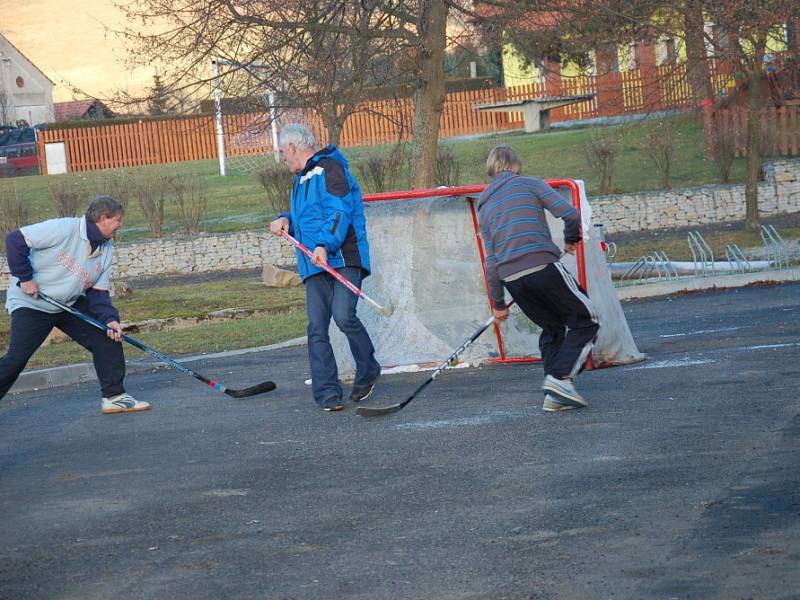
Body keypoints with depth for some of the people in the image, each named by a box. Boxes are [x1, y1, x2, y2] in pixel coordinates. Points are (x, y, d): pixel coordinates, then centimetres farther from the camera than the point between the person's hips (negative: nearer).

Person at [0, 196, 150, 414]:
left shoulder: (106, 249, 0)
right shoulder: (64, 229, -24)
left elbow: (98, 291, 2)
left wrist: (109, 319, -15)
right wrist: (24, 278, -22)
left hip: (70, 304, 7)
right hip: (31, 304, -7)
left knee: (109, 337, -2)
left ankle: (114, 396, 6)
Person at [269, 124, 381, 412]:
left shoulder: (329, 169, -4)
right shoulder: (302, 179, 26)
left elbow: (340, 212, -16)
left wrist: (324, 244, -28)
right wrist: (286, 220, 13)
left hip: (343, 259, -9)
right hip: (315, 267, 9)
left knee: (343, 316, -21)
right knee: (316, 328, -2)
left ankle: (368, 372, 2)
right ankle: (327, 393, -2)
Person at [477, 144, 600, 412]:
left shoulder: (484, 207, 20)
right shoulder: (530, 184, 7)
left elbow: (492, 260, 18)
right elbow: (570, 214, -3)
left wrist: (498, 303, 23)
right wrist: (571, 239, 18)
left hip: (511, 279, 5)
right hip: (542, 266, -5)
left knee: (552, 328, 21)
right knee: (586, 321, 5)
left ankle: (554, 395, 11)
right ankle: (560, 377, -12)